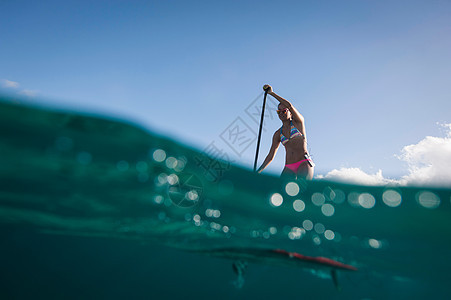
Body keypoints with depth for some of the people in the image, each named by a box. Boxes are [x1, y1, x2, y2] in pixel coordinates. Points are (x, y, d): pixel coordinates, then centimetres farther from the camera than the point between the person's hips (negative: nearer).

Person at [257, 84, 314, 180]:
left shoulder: (298, 122, 9)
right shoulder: (278, 134, 18)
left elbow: (289, 105, -8)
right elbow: (271, 156, 18)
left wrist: (271, 93, -1)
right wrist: (258, 171, 12)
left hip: (304, 162, -4)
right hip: (289, 167, 4)